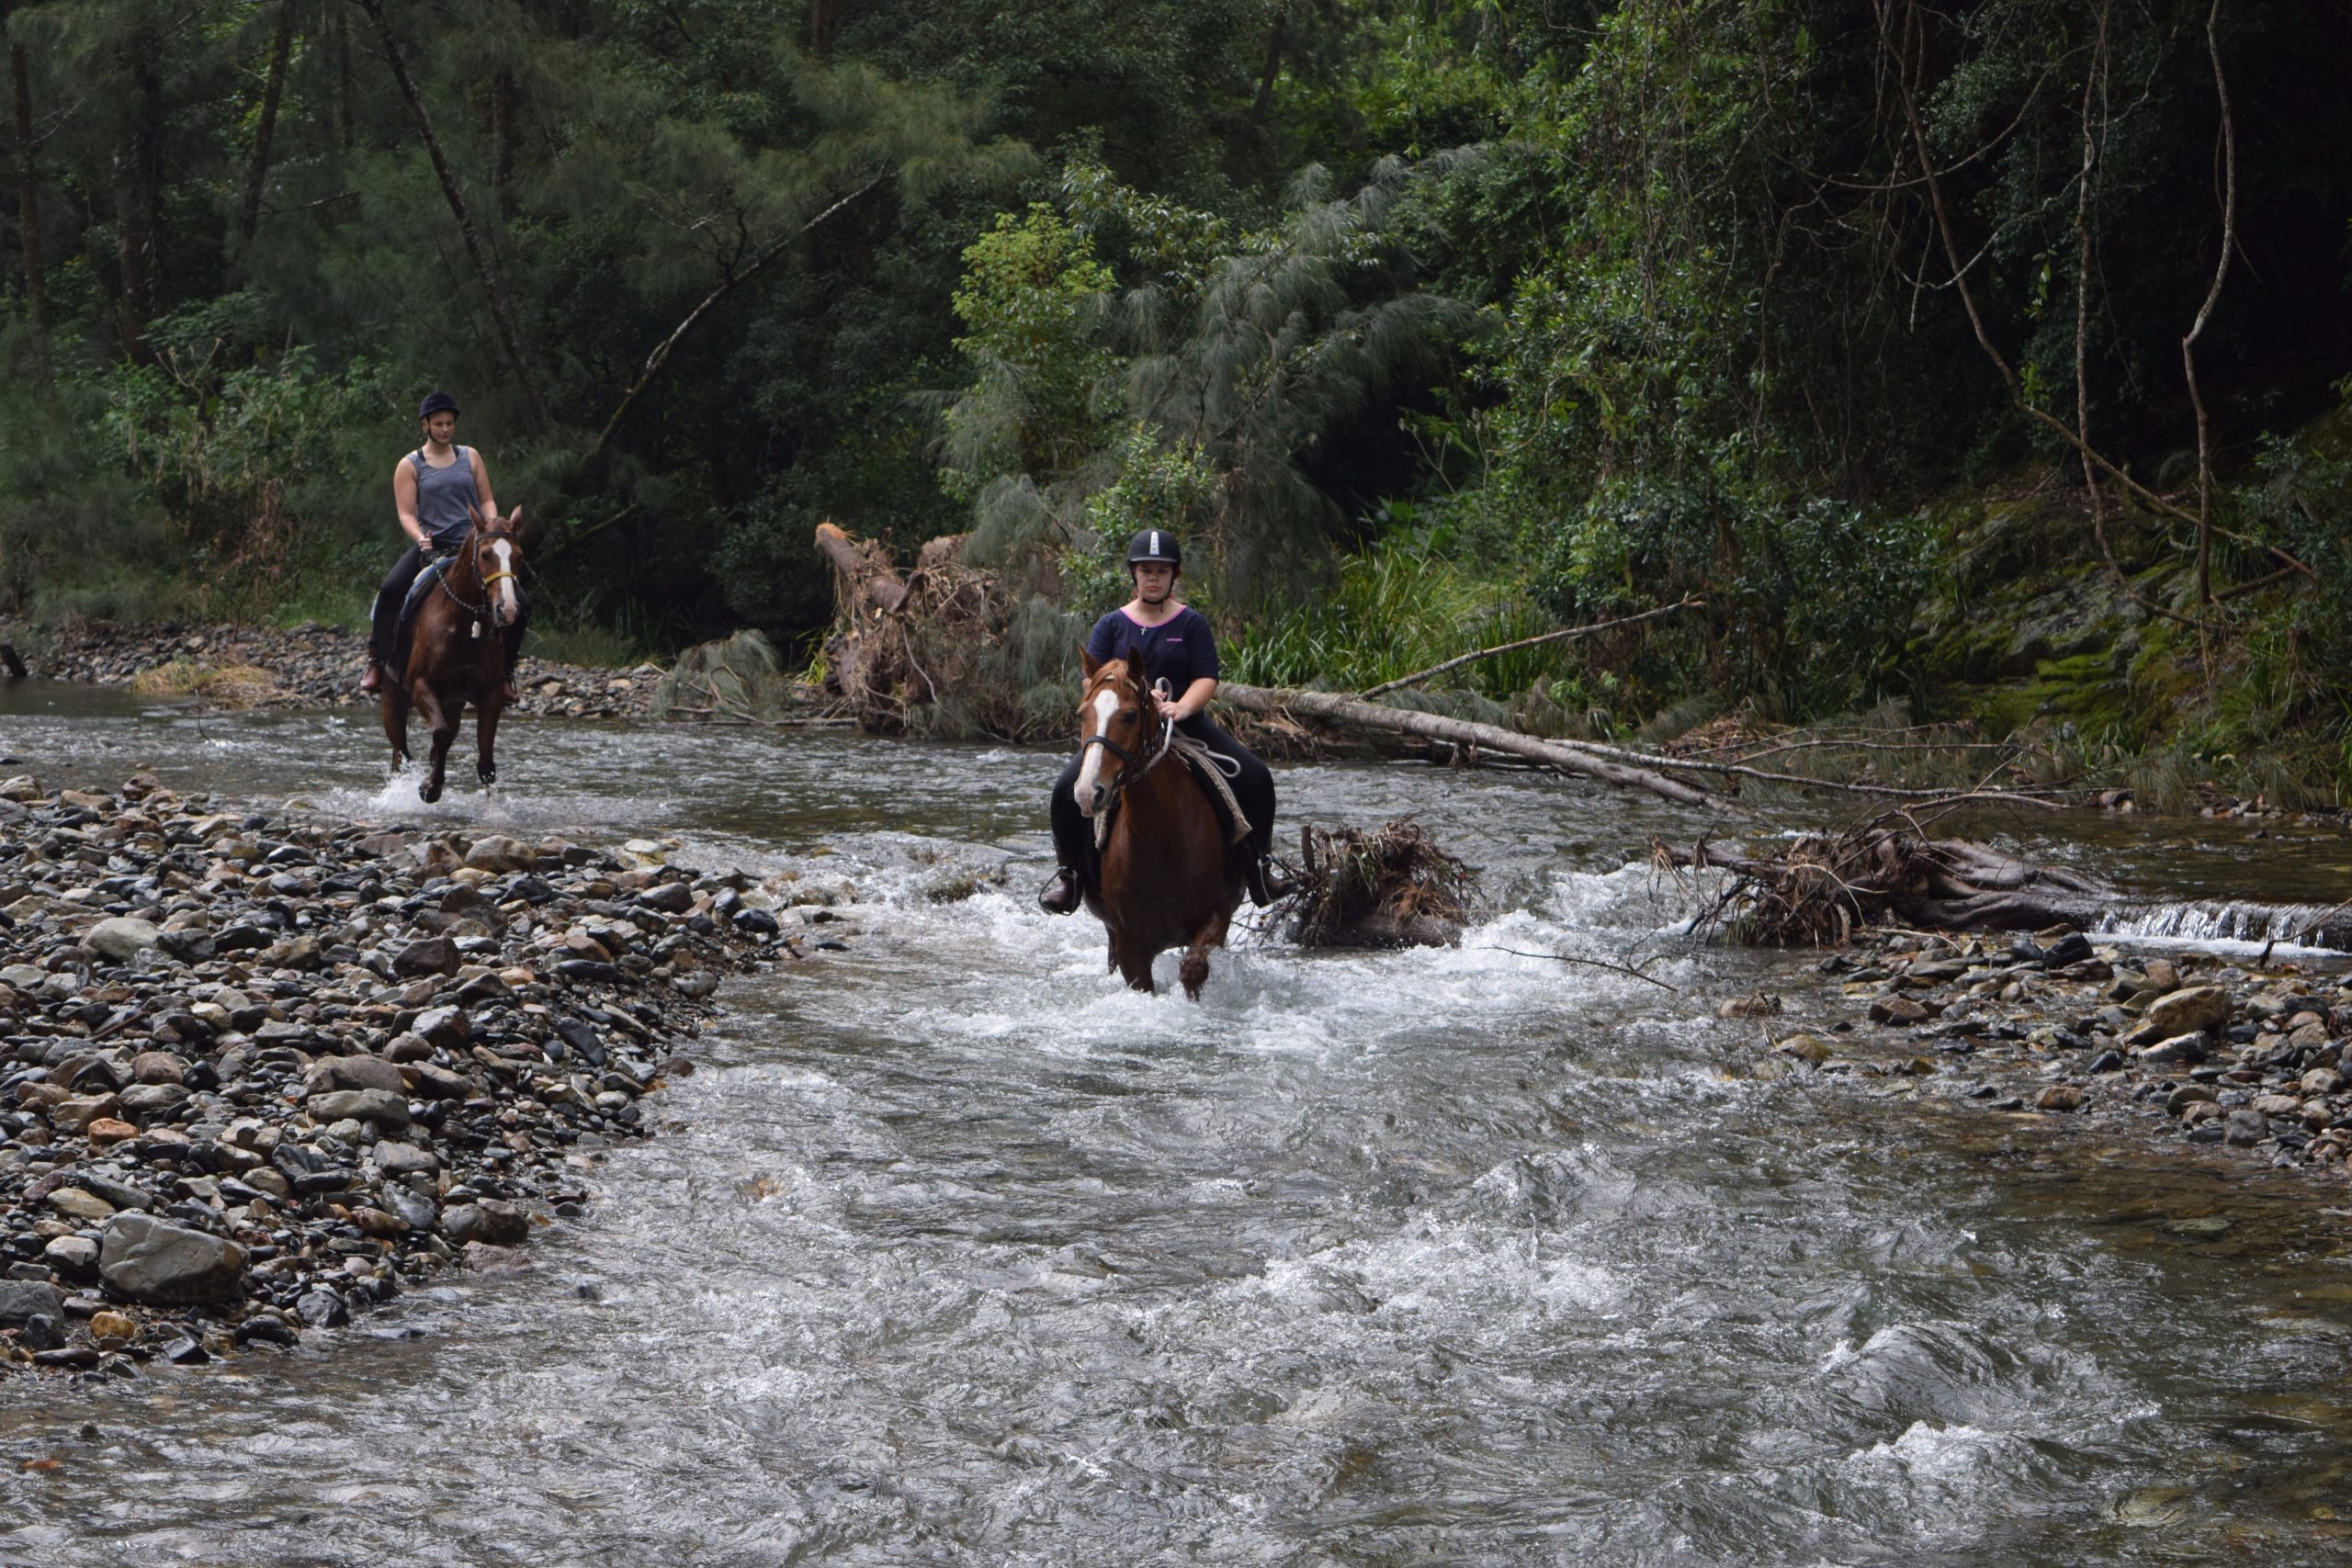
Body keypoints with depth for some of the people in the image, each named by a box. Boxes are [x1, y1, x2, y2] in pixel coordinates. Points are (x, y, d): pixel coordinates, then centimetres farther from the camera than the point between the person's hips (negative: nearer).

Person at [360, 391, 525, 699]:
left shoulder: (470, 457, 11)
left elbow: (487, 500, 12)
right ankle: (377, 664, -17)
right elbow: (406, 513, -2)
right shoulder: (410, 466, 4)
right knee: (390, 590, -27)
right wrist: (419, 538, -22)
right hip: (431, 545, -2)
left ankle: (505, 671, 2)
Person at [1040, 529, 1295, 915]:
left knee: (1255, 778, -19)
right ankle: (1070, 873, -3)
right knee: (1068, 789, -23)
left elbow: (1207, 679, -5)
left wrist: (1181, 707, -27)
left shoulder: (1192, 624, 5)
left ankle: (1257, 864, -2)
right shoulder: (1112, 625, 7)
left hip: (1185, 724, 0)